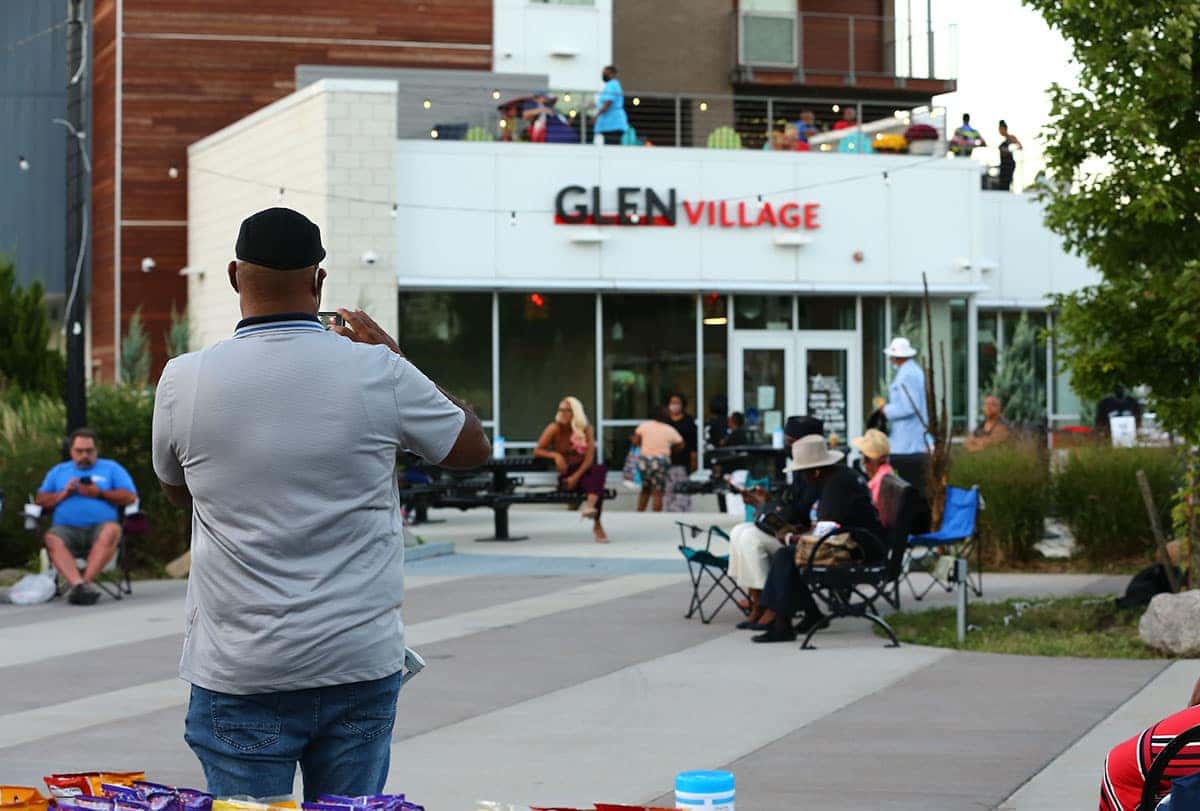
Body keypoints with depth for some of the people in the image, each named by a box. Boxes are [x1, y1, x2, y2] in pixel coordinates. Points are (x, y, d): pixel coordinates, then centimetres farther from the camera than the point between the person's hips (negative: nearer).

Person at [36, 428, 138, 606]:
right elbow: (40, 500, 17)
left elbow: (130, 497, 7)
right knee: (51, 539, -33)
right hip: (66, 529, 1)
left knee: (112, 530, -36)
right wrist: (63, 494, 1)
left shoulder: (111, 468, 20)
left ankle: (86, 581, -41)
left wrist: (100, 494, -3)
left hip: (100, 527, -1)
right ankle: (79, 584, -49)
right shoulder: (58, 471, 27)